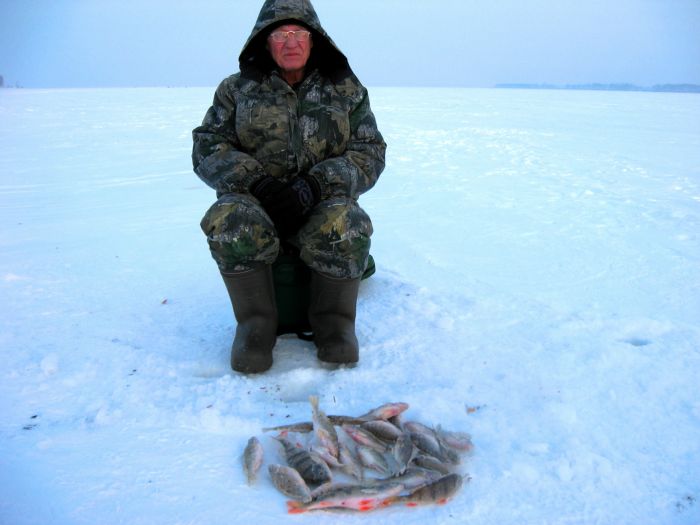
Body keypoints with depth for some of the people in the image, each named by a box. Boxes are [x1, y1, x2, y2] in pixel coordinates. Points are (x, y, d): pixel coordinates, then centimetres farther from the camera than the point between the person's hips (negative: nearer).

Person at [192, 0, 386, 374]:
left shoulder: (347, 90, 9)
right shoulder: (237, 89, 9)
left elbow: (369, 153, 1)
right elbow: (207, 149, 2)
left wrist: (314, 185, -18)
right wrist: (256, 180, -19)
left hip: (324, 205, 0)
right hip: (253, 202, 1)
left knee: (345, 225, -34)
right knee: (229, 222, -34)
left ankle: (334, 321, -11)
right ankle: (255, 322, -13)